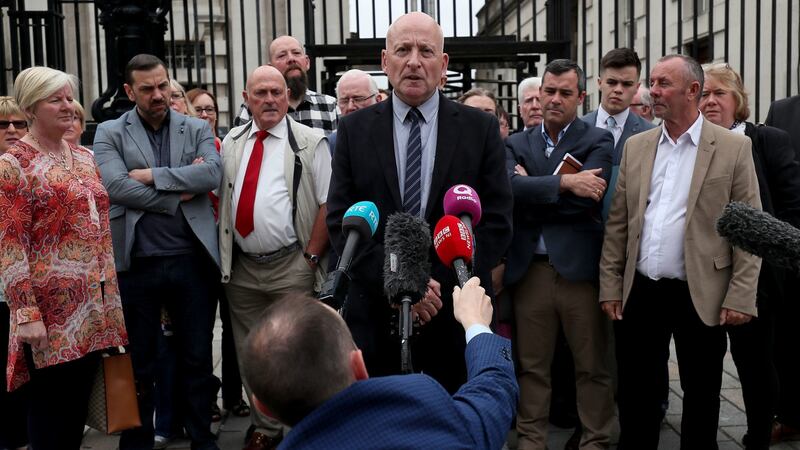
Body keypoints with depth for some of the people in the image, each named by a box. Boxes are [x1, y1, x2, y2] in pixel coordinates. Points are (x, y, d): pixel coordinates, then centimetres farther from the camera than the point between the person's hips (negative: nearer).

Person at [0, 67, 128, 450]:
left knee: (80, 400, 14)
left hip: (93, 302, 6)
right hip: (50, 304, -6)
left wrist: (109, 294, 13)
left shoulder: (84, 157, 12)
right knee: (50, 403, 4)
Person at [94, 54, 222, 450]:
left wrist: (153, 175, -12)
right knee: (138, 365, 12)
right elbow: (116, 186, -12)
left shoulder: (197, 129, 8)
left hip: (192, 260, 1)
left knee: (197, 359, 12)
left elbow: (212, 174, -9)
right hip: (138, 264, -1)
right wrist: (178, 195, -11)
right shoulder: (109, 133, 3)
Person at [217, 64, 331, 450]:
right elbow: (219, 197, 17)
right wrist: (220, 251, 7)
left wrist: (311, 257, -10)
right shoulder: (231, 142, 10)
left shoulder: (311, 142, -4)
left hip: (292, 267, -5)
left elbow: (328, 203, -6)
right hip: (241, 266, 5)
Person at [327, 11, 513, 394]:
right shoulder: (354, 129, 4)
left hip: (457, 314, 0)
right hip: (375, 314, 1)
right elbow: (340, 220, -1)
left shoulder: (480, 128, 2)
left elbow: (496, 220, -2)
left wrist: (444, 285, -12)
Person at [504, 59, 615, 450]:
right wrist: (564, 182, -18)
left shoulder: (598, 141, 2)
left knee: (592, 365, 8)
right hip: (529, 268, 3)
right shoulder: (517, 144, 10)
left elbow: (587, 197, -14)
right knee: (531, 365, 12)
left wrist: (532, 191, -6)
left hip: (580, 267, -2)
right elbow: (510, 187, -10)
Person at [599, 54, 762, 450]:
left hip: (700, 296, -3)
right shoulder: (636, 146, 7)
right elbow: (617, 223, 8)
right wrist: (610, 286, 5)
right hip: (640, 293, 3)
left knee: (701, 397, 12)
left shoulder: (733, 148, -3)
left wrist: (740, 296, -10)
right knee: (636, 396, 13)